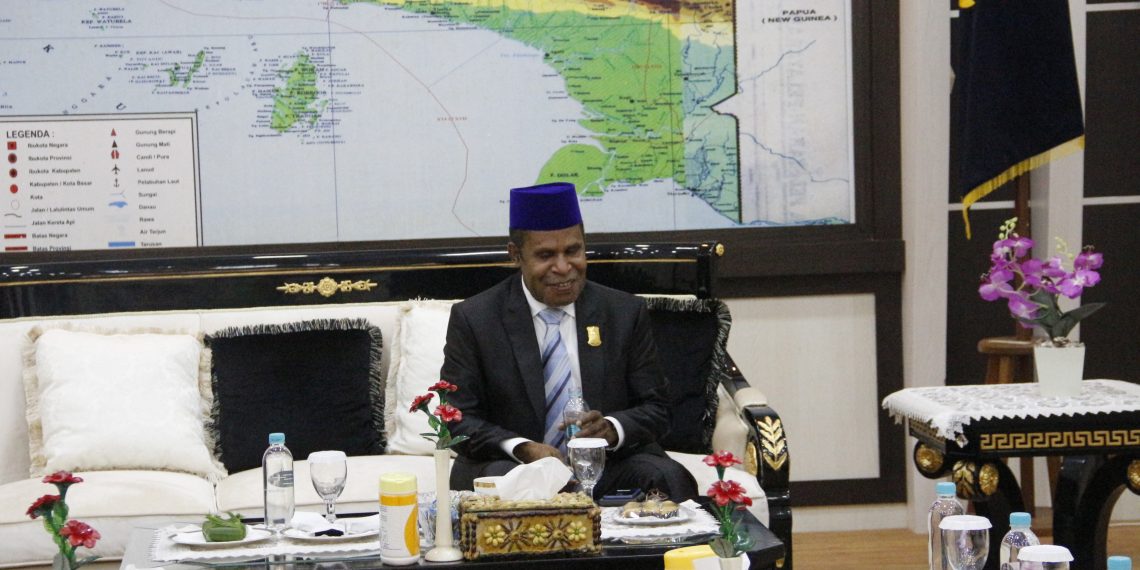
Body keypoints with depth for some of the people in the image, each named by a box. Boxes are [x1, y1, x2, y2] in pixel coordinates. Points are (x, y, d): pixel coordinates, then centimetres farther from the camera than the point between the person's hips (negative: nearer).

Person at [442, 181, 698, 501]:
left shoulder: (626, 313, 6)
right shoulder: (473, 319, 0)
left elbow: (656, 410, 7)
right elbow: (458, 419, -3)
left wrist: (611, 429, -17)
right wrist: (522, 448, -22)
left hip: (607, 464, 3)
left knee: (672, 479, -27)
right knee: (498, 481, -37)